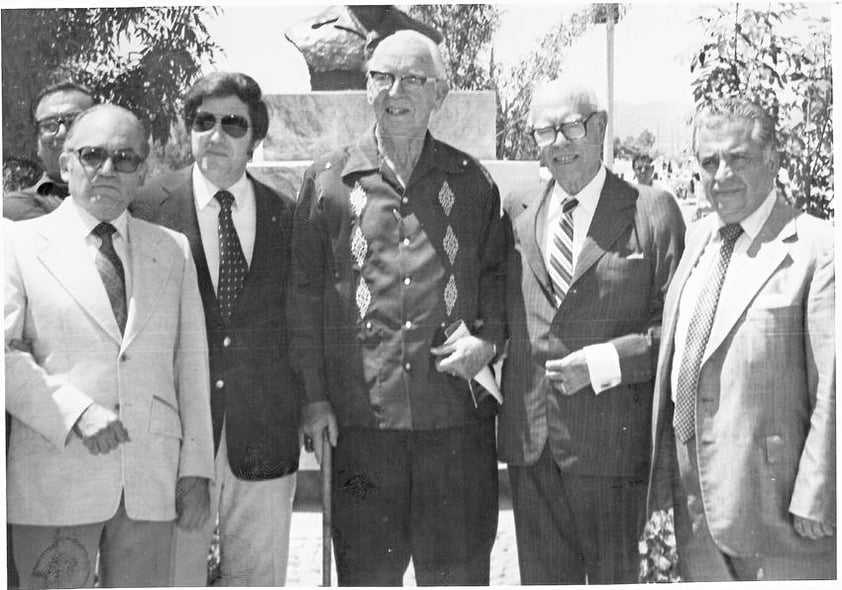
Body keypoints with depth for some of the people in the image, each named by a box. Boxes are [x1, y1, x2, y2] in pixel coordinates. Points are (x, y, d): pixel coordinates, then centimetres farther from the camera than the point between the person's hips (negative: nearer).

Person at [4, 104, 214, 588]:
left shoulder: (174, 250, 13)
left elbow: (191, 362, 9)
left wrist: (196, 467, 5)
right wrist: (75, 412, -16)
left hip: (153, 485, 3)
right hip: (54, 487, -2)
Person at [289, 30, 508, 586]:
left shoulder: (474, 181, 8)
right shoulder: (327, 180, 4)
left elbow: (499, 272, 16)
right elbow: (304, 293, 4)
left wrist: (489, 339, -3)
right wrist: (314, 395, -1)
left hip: (457, 414, 1)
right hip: (359, 417, -1)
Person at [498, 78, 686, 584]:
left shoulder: (652, 211, -4)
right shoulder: (515, 210, 8)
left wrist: (607, 362, -16)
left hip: (612, 441, -3)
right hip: (528, 438, 4)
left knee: (614, 576, 12)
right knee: (541, 576, 15)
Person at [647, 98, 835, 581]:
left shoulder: (819, 248, -10)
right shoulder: (697, 238, 10)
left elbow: (832, 387, -13)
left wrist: (815, 499, -14)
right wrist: (662, 472, 11)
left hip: (775, 499, -6)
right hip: (695, 493, 6)